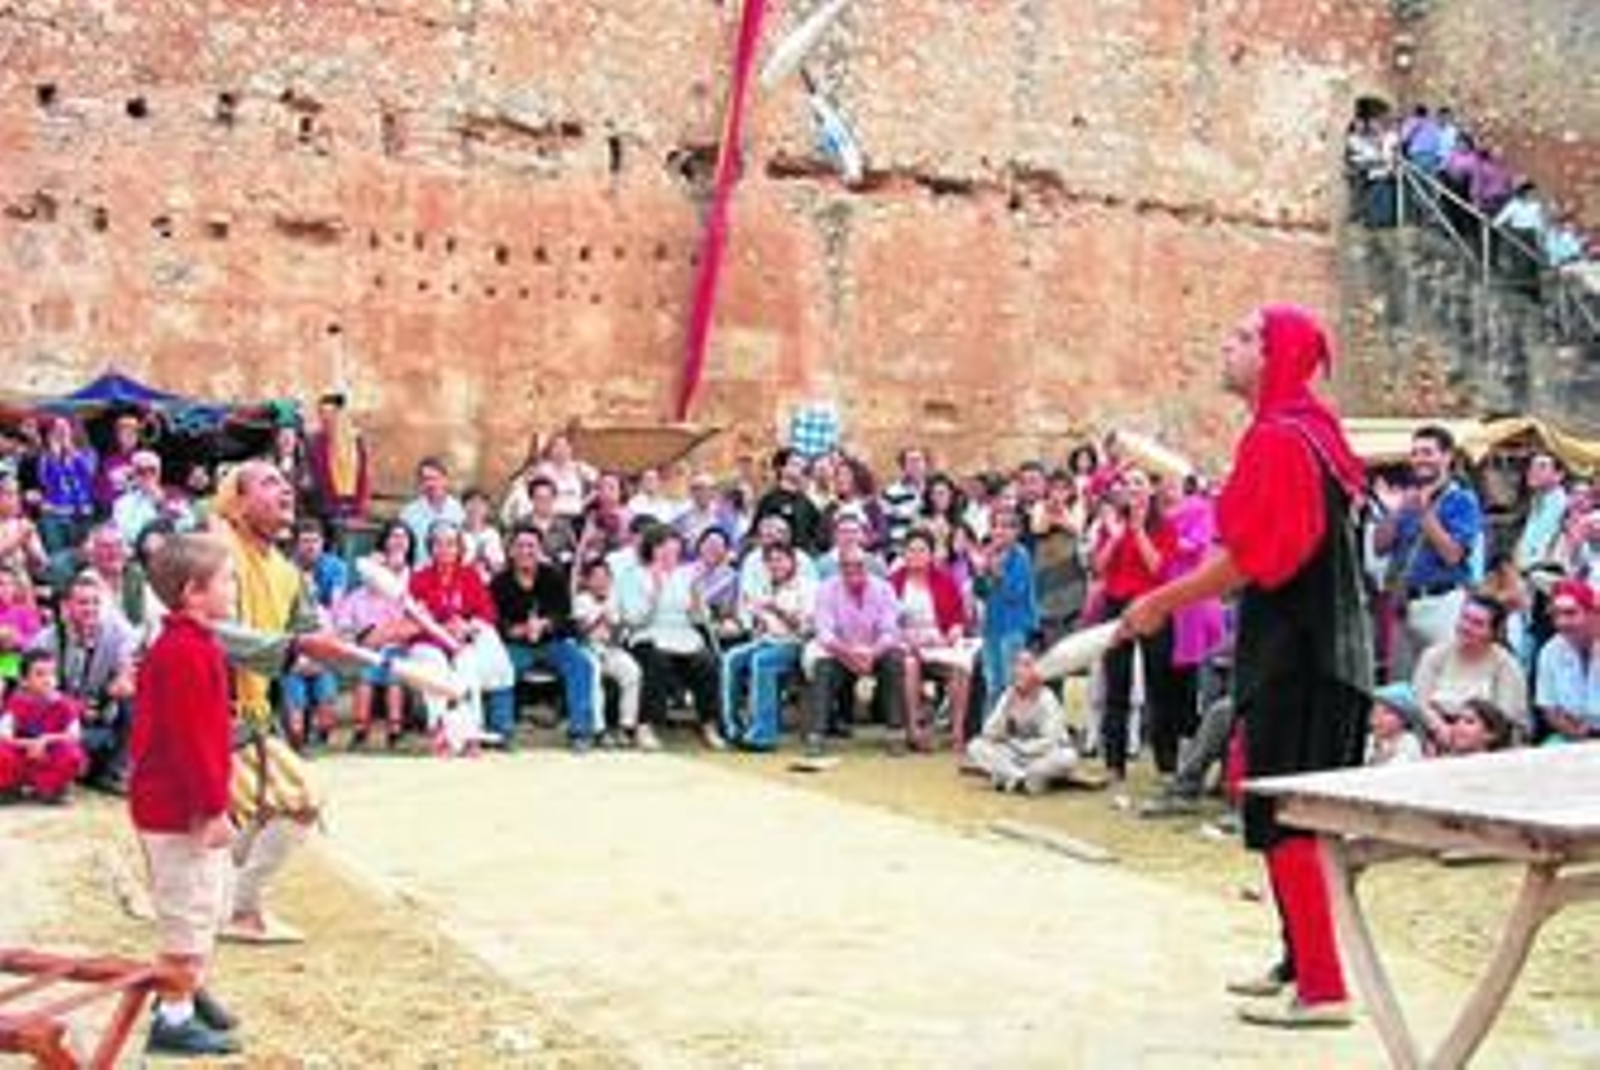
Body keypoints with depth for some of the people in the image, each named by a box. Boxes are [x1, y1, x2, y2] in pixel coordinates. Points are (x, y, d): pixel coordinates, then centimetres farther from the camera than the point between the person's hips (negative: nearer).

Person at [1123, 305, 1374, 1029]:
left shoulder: (1278, 439, -17)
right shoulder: (1307, 430, 14)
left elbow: (1249, 557, -22)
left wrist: (1163, 601, -13)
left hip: (1293, 656, -10)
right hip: (1317, 649, 10)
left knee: (1283, 819, -6)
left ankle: (1321, 988, -2)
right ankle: (1302, 960, 27)